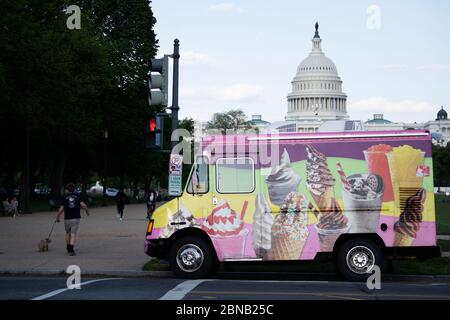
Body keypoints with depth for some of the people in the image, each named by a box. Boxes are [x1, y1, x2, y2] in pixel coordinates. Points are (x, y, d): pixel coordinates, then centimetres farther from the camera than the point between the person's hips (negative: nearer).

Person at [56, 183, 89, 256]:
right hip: (76, 218, -1)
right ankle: (71, 250, -17)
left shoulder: (65, 198, 2)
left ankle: (68, 248, 32)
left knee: (68, 233, 20)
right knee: (73, 234, -4)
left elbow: (61, 209, -1)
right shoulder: (78, 196, 2)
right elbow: (83, 205, -8)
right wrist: (87, 211, 12)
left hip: (67, 219, 1)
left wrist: (57, 217, 14)